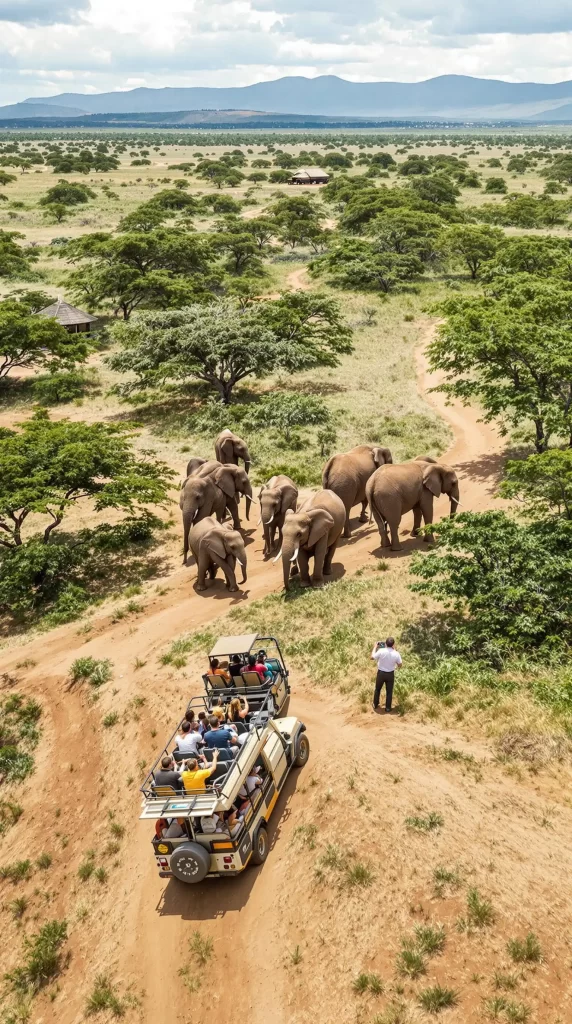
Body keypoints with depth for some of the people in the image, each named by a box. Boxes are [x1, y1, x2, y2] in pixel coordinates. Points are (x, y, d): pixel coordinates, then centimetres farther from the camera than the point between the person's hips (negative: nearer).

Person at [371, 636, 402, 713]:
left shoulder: (381, 651, -21)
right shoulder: (396, 654, -18)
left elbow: (372, 657, -7)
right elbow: (400, 665, -3)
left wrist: (375, 647, 3)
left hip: (381, 673, 0)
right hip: (390, 674, 0)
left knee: (377, 689, 22)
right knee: (389, 692, 16)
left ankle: (375, 705, 37)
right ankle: (388, 709, 24)